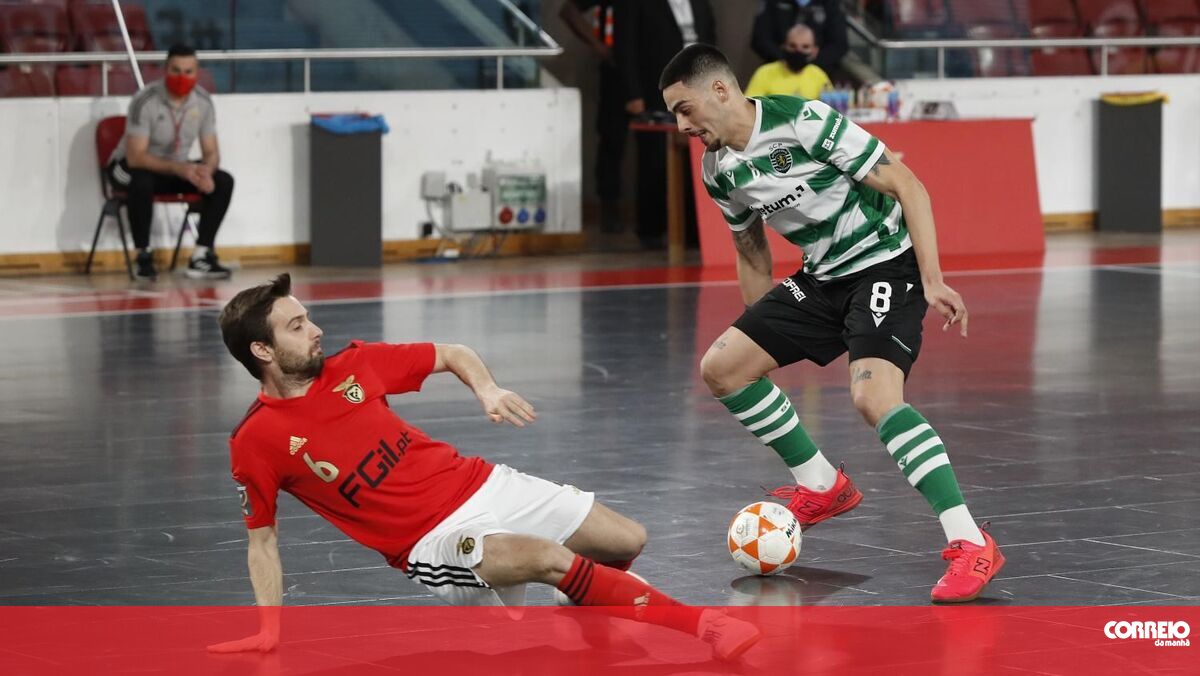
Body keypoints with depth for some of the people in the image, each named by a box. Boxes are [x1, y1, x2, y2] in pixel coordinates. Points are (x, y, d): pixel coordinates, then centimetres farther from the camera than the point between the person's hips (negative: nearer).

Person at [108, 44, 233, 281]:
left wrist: (206, 172, -30)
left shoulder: (203, 101, -9)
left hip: (176, 168, 5)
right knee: (142, 182, -39)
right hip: (131, 166, -5)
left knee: (223, 181, -15)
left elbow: (211, 152, -4)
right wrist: (178, 168, -42)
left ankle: (201, 256, -13)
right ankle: (143, 257, -23)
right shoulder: (145, 100, -25)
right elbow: (135, 157, -29)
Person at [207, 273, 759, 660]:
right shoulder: (255, 443, -9)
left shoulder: (352, 365, 2)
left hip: (478, 485, 5)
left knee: (627, 541, -2)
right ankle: (696, 623, -22)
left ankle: (596, 604, 35)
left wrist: (488, 390, -7)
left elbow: (453, 355, 13)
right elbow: (262, 539, 2)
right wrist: (270, 625, -8)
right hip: (430, 542, -5)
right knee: (552, 559, -31)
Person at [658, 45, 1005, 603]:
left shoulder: (803, 121, -21)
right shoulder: (719, 171, 2)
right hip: (822, 278, 8)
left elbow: (908, 188, -19)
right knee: (720, 367, 2)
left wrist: (933, 282, -23)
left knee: (873, 397, -29)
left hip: (886, 264, -8)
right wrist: (761, 337, 22)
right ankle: (822, 487, 18)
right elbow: (753, 257, 19)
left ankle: (970, 545, -27)